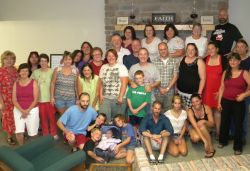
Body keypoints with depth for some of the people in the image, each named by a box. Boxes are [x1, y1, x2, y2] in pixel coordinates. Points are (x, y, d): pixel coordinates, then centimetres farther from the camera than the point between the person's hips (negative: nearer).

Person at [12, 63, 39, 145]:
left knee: (32, 133, 0)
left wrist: (27, 111, -12)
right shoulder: (16, 83, 4)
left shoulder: (33, 82, -4)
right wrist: (22, 111, -12)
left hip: (32, 110, -2)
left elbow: (35, 99, -7)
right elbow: (14, 100, 0)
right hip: (18, 110, 2)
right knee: (19, 132, -10)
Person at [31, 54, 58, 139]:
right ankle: (45, 134, 23)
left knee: (52, 117, 4)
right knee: (43, 117, 9)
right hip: (39, 99, 2)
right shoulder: (35, 72, 5)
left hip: (50, 98, -2)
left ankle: (54, 133, 20)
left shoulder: (52, 72, -4)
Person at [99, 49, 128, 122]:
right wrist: (101, 95, 2)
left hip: (118, 98, -3)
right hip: (105, 98, 3)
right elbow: (101, 83, 14)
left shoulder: (121, 67, 0)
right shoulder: (103, 67, 13)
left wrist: (121, 97, -16)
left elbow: (124, 83, -8)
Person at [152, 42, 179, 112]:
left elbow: (175, 76, 1)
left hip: (170, 91, 1)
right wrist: (160, 88, -8)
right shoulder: (154, 62, 1)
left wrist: (168, 88, -7)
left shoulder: (174, 61, 3)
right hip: (158, 91, 0)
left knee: (168, 110, 4)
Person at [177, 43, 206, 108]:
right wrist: (177, 87, 10)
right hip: (181, 91, 4)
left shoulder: (199, 61, -6)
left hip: (193, 93, -4)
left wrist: (199, 93, -12)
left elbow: (202, 78, -8)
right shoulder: (182, 59, 7)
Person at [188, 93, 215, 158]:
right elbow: (195, 126, -35)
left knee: (201, 124, -35)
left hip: (205, 129, 2)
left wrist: (204, 122, -37)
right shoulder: (190, 111, -25)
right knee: (196, 138, -37)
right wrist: (205, 141, -44)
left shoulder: (206, 108, -18)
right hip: (194, 128, -2)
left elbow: (212, 124, -14)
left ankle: (211, 148, -26)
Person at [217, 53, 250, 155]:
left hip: (239, 103, -3)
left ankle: (237, 147, 16)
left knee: (238, 124, 4)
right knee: (224, 122, 14)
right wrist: (219, 102, 5)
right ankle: (223, 141, 33)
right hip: (226, 101, 3)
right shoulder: (226, 73, 5)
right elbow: (222, 88, 8)